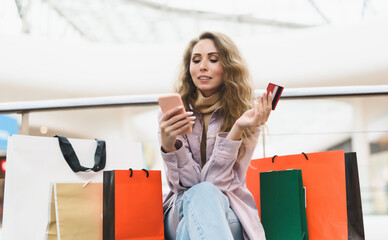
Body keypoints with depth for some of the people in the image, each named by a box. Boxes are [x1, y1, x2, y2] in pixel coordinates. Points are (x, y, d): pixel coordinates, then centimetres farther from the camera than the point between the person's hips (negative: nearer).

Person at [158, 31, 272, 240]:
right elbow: (188, 183, -9)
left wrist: (236, 131, -25)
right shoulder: (171, 114, 1)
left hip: (229, 215, -1)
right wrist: (168, 145, -28)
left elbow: (216, 183, -12)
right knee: (198, 193, -35)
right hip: (181, 212, 1)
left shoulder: (246, 115, -3)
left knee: (203, 194, -35)